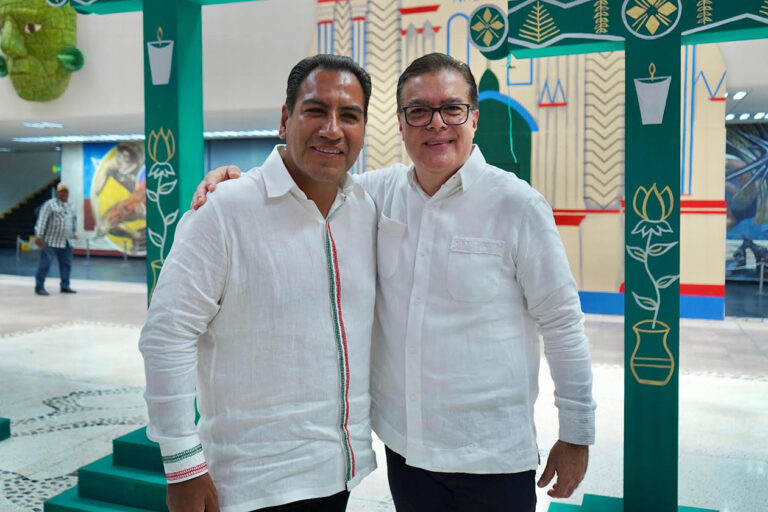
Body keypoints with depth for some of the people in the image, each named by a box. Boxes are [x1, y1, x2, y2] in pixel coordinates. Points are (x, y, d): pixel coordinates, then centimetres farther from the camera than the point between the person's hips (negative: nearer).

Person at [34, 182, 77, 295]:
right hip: (51, 241, -7)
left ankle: (65, 286, 18)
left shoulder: (70, 206, 13)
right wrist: (39, 236, -25)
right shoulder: (49, 204, -8)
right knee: (45, 264, -7)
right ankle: (39, 287, 0)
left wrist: (73, 232, 28)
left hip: (67, 242, 7)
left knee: (66, 264, 9)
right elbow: (41, 220, -16)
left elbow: (74, 219, 31)